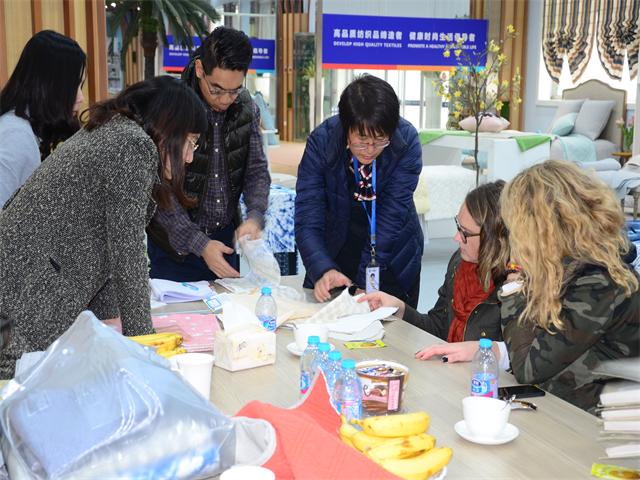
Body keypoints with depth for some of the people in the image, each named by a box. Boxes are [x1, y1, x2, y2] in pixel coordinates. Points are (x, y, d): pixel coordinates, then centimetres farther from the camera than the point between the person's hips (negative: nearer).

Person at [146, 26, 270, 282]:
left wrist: (254, 216, -14)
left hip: (225, 240, 4)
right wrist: (198, 244, -23)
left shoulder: (246, 107, -1)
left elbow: (256, 170, 4)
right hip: (175, 245, -4)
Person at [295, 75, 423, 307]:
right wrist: (324, 270, -40)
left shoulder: (407, 142, -22)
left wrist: (365, 282, -30)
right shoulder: (321, 141, -22)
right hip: (336, 250, 0)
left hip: (393, 258, 0)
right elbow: (308, 220, -23)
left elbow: (392, 216, -24)